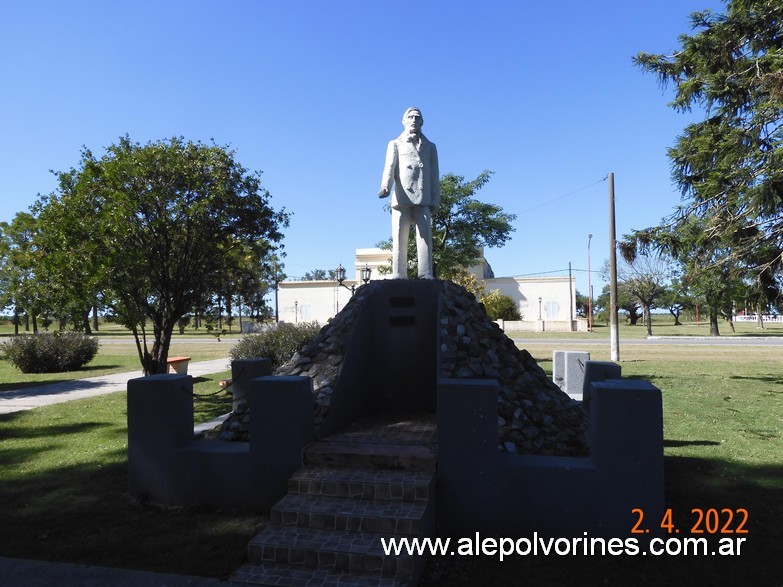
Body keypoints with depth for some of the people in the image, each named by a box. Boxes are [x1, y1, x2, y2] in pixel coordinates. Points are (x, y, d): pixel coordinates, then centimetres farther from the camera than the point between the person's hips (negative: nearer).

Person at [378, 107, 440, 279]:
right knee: (399, 237, -7)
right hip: (402, 198, 0)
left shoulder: (430, 146, 24)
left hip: (423, 199, 1)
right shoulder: (395, 144, 21)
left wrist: (435, 200, 3)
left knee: (425, 236, -11)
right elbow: (389, 167, 3)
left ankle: (426, 276, -16)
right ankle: (398, 276, -8)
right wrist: (385, 186, -18)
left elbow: (434, 176, 15)